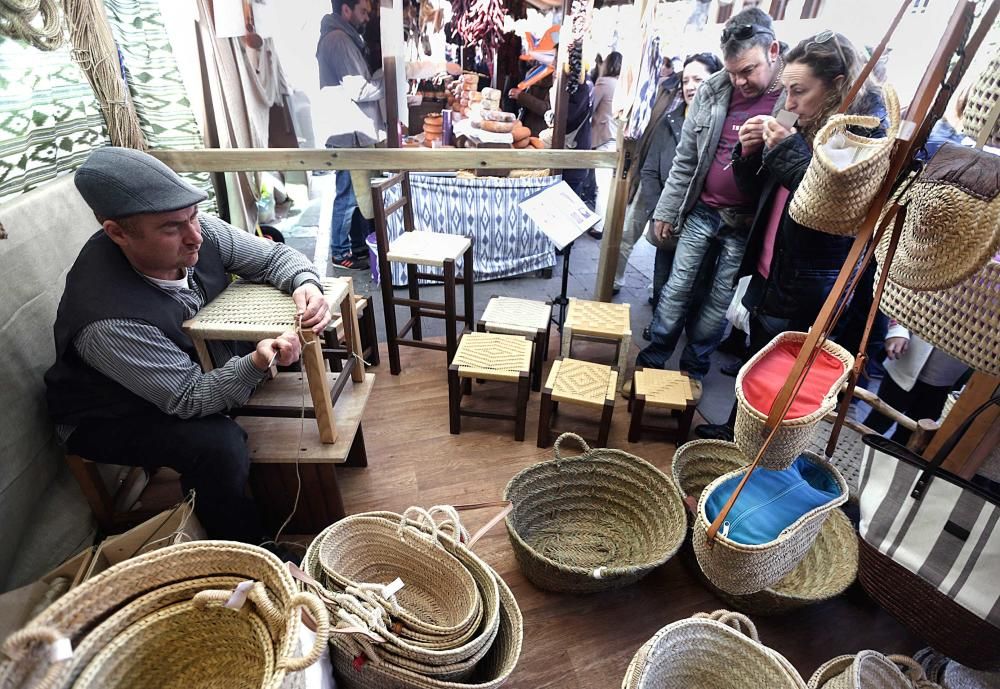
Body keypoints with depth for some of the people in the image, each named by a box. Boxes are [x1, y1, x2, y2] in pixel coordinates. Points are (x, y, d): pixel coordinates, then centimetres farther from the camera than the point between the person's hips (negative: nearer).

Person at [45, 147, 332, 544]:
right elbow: (189, 398, -32)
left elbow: (273, 256, -9)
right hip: (109, 418, -7)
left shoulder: (199, 232, -23)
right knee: (220, 447, -32)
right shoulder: (108, 319, -39)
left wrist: (305, 284, -32)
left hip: (198, 360, 7)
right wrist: (256, 364, -50)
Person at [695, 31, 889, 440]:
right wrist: (749, 152, -4)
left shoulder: (867, 138, -14)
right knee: (755, 367, 20)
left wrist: (789, 151, -24)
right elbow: (759, 191, 15)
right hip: (769, 274, 7)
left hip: (807, 294, -7)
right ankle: (736, 430, 38)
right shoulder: (806, 128, 5)